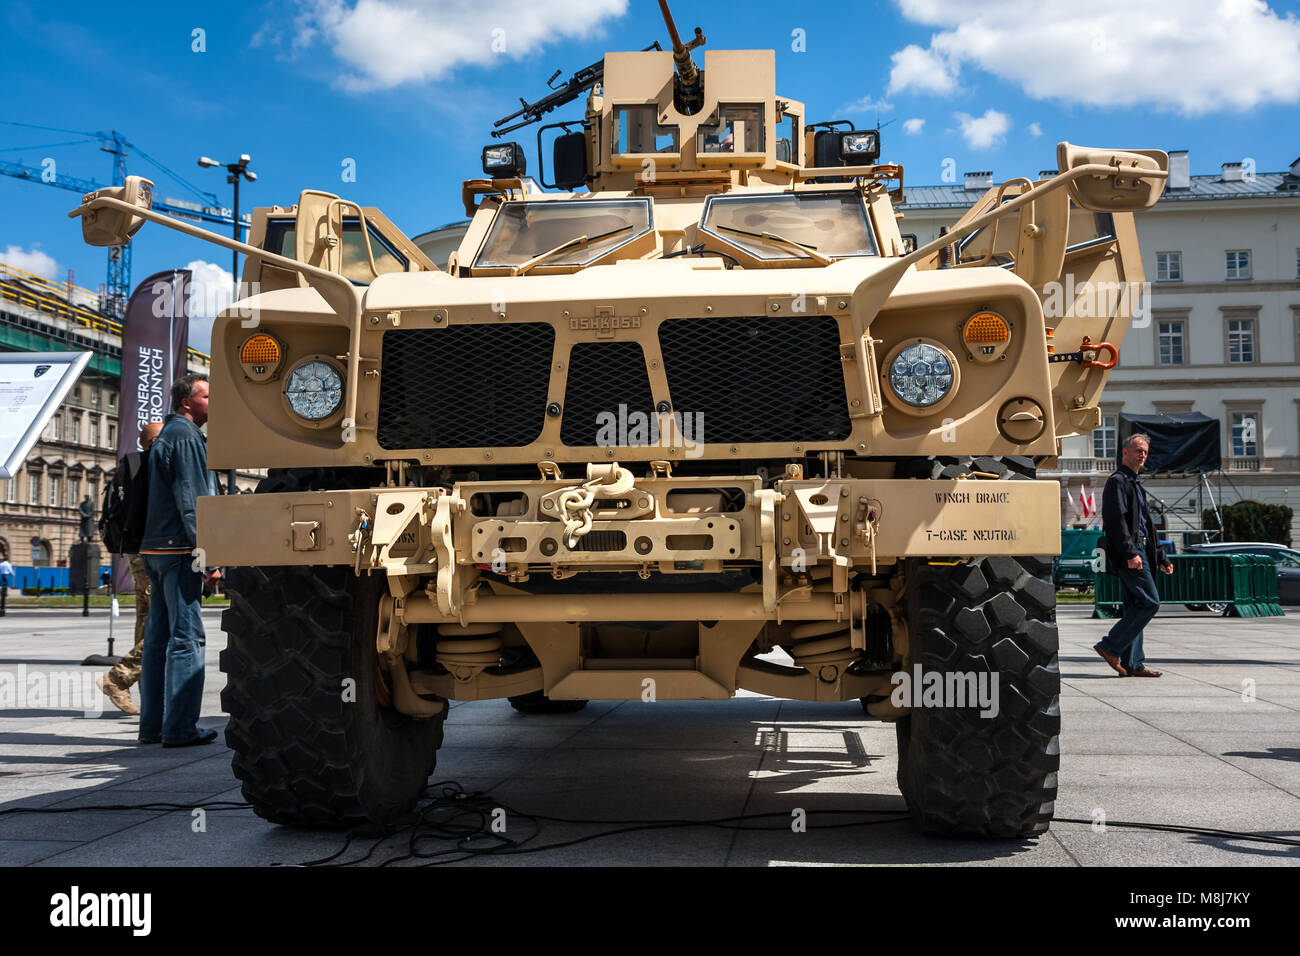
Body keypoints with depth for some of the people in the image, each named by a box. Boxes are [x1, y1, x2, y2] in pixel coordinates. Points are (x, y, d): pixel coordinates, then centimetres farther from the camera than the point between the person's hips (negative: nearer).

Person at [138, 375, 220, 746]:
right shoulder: (185, 436, -9)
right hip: (179, 549, -10)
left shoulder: (167, 434, 22)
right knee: (187, 637, -9)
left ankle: (152, 724, 14)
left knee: (159, 636, 10)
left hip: (157, 549, 10)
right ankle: (180, 727, -9)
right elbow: (191, 500, -17)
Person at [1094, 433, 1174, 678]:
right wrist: (1130, 553, -26)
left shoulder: (1134, 483, 25)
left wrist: (1161, 558, 26)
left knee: (1135, 606, 7)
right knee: (1149, 602, -13)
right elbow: (1116, 519, -18)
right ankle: (1111, 646, -10)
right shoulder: (1117, 481, -6)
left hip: (1137, 552, 10)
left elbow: (1146, 525, 29)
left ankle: (1132, 664, 7)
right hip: (1127, 551, -10)